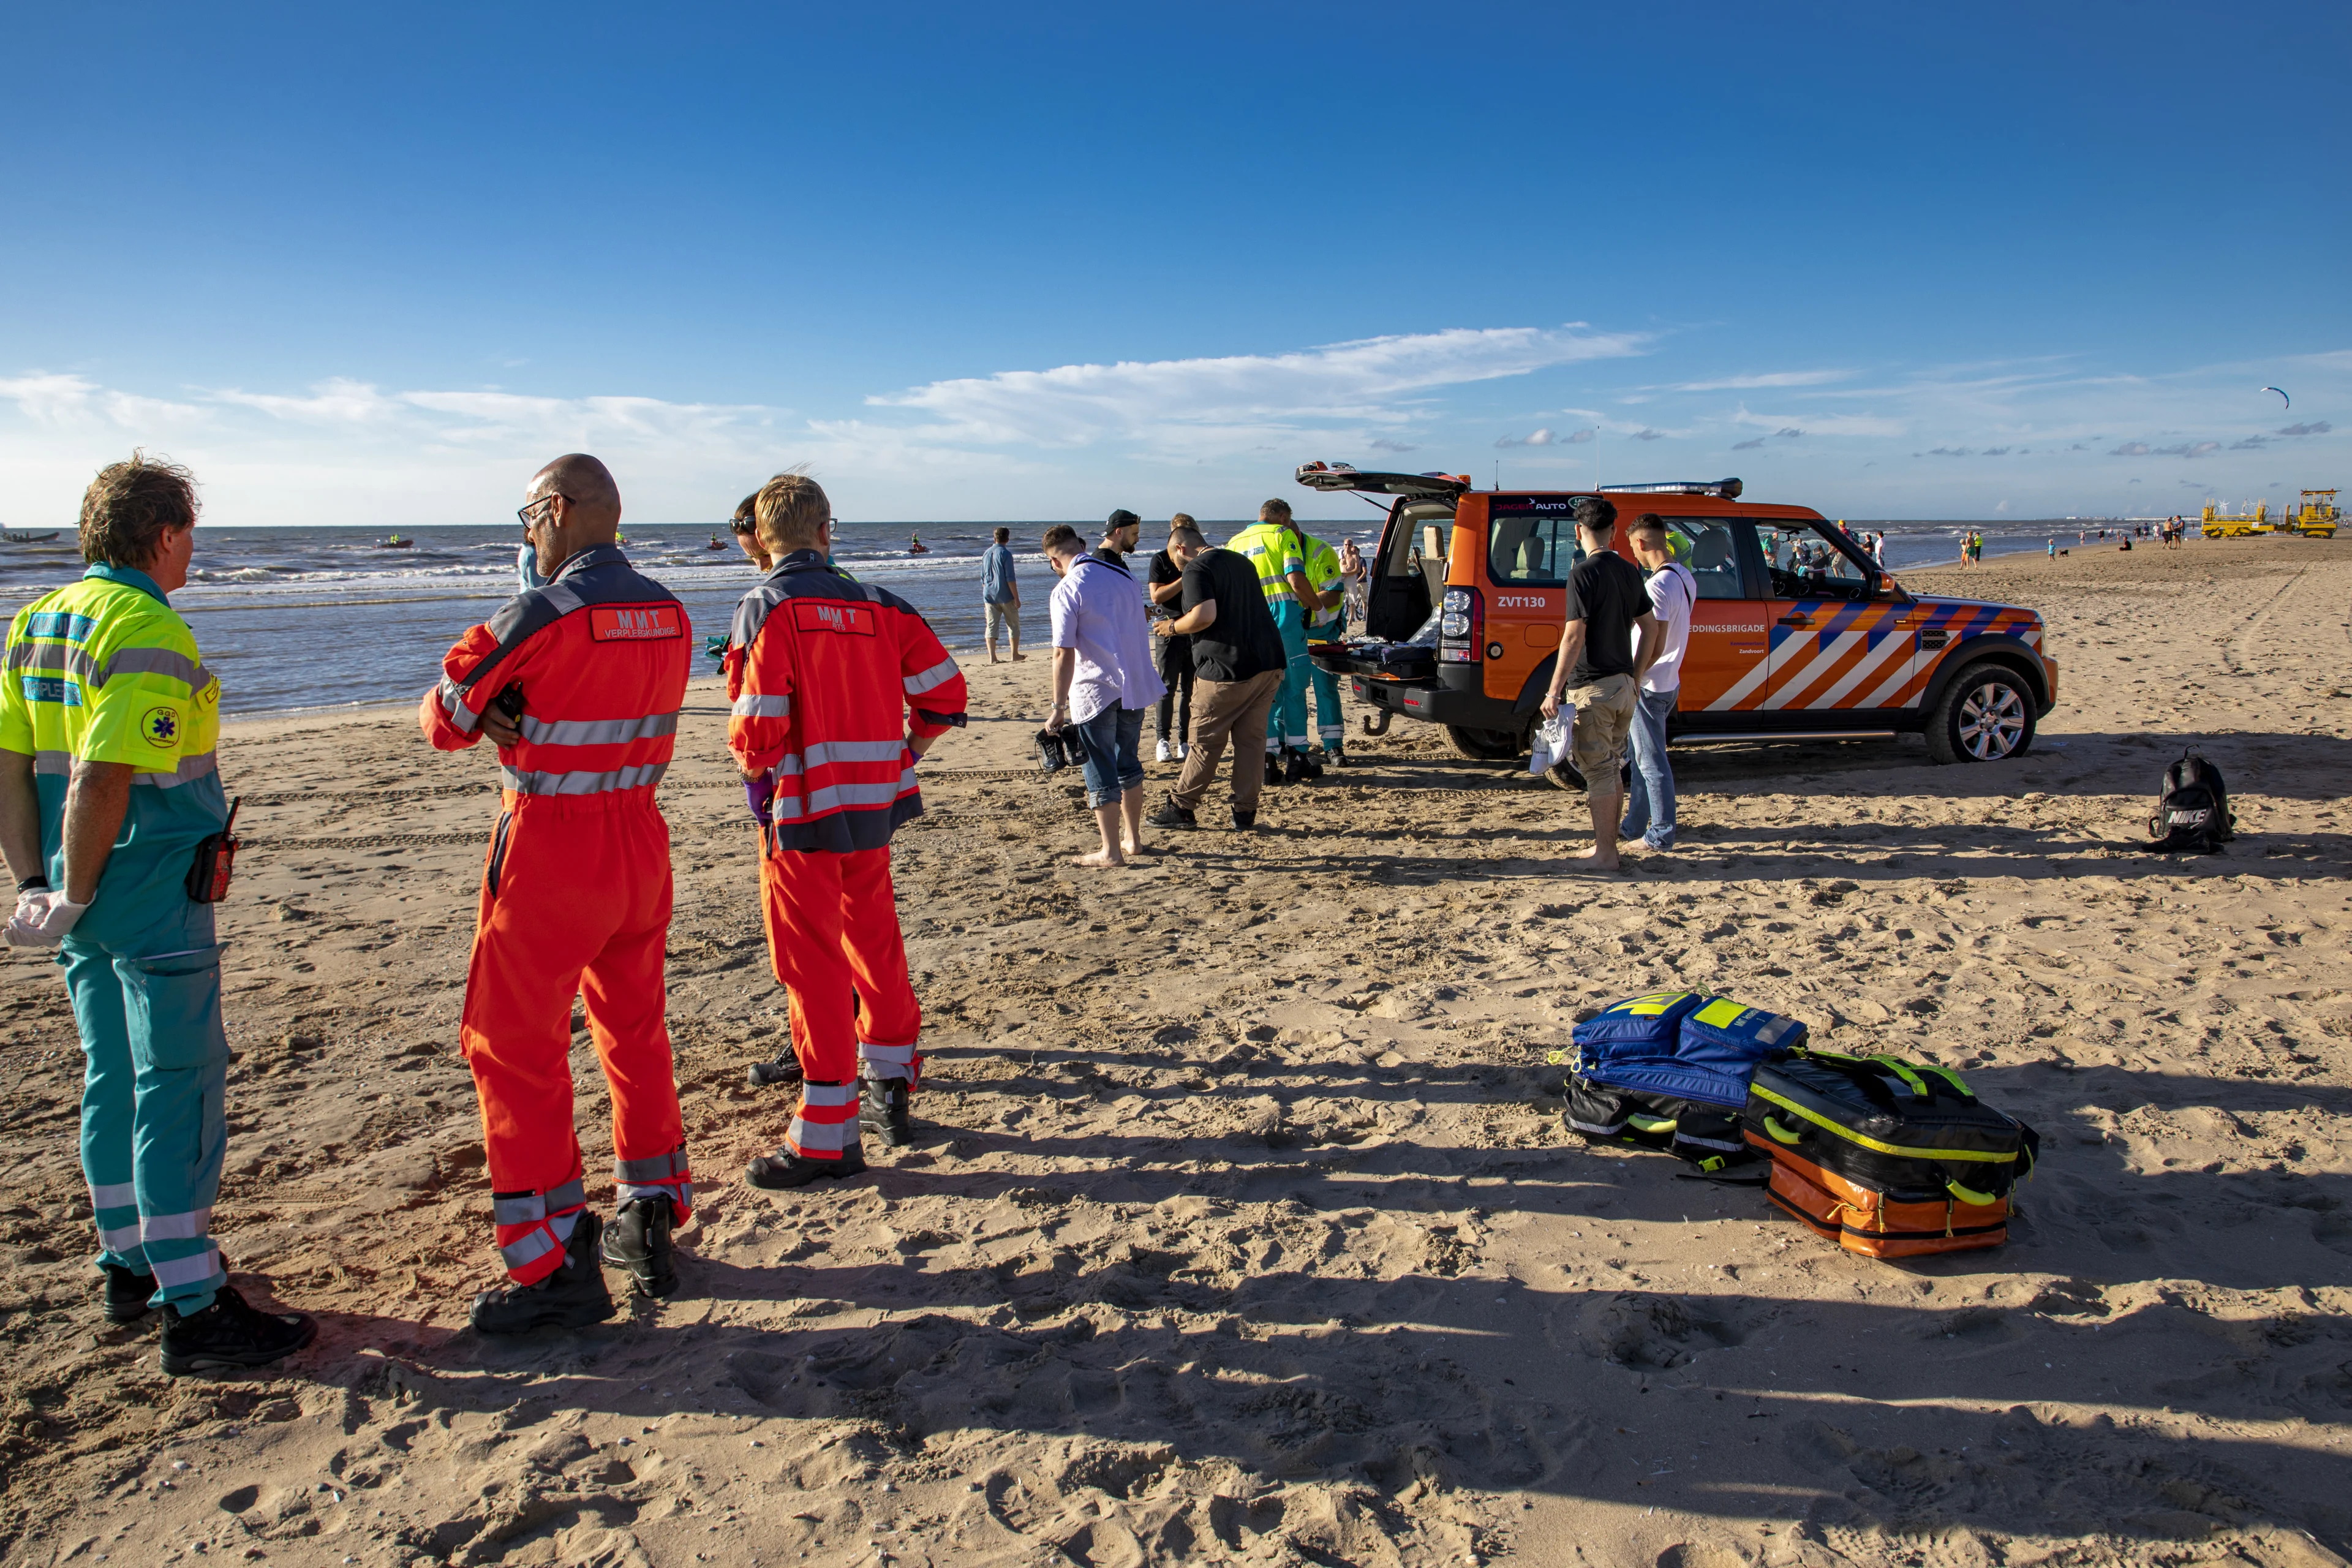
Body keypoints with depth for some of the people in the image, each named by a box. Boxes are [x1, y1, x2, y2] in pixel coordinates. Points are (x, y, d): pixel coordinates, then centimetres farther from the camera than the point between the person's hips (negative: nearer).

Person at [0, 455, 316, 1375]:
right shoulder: (151, 635, -17)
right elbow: (102, 782, -24)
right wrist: (74, 898, -15)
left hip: (87, 903, 9)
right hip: (153, 897, -9)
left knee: (113, 1075, 18)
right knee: (180, 1084, -5)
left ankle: (129, 1269, 31)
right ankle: (192, 1308, 0)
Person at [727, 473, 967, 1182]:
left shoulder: (766, 607, -10)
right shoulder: (877, 605, 5)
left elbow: (758, 725, -16)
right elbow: (943, 691, 3)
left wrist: (752, 761, 6)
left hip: (803, 806, -5)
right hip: (876, 803, 6)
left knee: (812, 962, 1)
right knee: (875, 944, 19)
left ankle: (826, 1135, 7)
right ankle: (892, 1090, 32)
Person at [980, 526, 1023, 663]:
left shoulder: (986, 554, 9)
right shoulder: (1005, 554, -10)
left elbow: (983, 578, 15)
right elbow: (1010, 579, -14)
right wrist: (1016, 598, -10)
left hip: (989, 596, 5)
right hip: (1005, 596, -5)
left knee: (991, 626, 2)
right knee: (1013, 625, 8)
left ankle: (992, 657, -4)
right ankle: (1015, 655, 12)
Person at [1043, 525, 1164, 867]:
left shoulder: (1067, 591, -13)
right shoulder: (1123, 575, 7)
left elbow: (1064, 654, -16)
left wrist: (1058, 707, -11)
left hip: (1096, 692, -6)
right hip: (1137, 685, 7)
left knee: (1100, 772, 3)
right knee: (1128, 763, 19)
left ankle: (1111, 851, 5)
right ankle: (1133, 839, 27)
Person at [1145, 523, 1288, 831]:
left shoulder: (1196, 569, -8)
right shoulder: (1241, 561, 18)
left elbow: (1205, 616, -22)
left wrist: (1173, 627, -5)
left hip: (1227, 669, -7)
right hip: (1269, 664, 7)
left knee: (1205, 742, 2)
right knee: (1250, 739, 9)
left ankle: (1181, 807, 11)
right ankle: (1245, 812, 10)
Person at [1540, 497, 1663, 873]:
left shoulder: (1584, 574, -14)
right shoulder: (1629, 571, 10)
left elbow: (1574, 636, -19)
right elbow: (1651, 627, 14)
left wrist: (1554, 691, -17)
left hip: (1592, 687, -8)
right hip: (1624, 686, 8)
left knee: (1598, 770, -2)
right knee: (1610, 768, 17)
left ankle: (1604, 854, 2)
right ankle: (1608, 844, 25)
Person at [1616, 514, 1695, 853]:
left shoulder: (1658, 586, -22)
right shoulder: (1685, 578, 7)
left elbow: (1655, 645, -24)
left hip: (1650, 686, -10)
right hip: (1668, 682, 10)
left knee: (1652, 762, 0)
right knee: (1643, 757, 18)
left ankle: (1662, 835, 7)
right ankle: (1635, 825, 27)